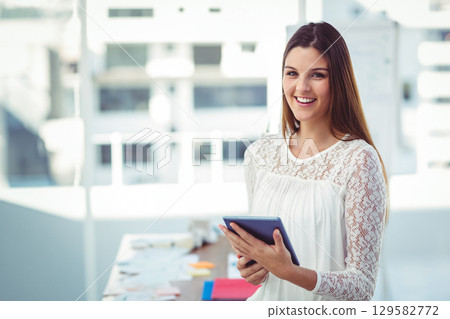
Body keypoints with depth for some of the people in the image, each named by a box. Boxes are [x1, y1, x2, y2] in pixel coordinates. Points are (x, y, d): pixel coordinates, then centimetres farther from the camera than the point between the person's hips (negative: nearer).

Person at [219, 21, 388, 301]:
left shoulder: (359, 161, -12)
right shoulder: (261, 153, 4)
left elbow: (363, 286, -12)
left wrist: (287, 270, -24)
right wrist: (250, 264, -4)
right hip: (269, 302, 5)